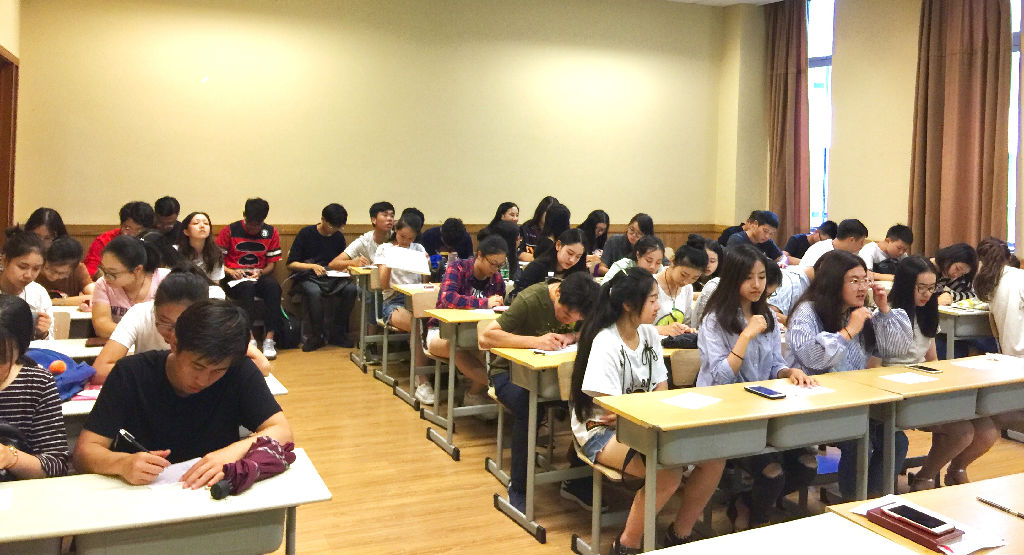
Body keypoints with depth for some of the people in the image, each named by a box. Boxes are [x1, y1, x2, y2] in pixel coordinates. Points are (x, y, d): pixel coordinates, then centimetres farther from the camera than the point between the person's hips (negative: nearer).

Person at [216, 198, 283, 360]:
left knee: (274, 286, -32)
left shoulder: (271, 233, 8)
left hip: (258, 277, 2)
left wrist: (260, 273, -11)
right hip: (234, 279, -2)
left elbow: (271, 263, 9)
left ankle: (269, 337, -33)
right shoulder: (229, 231, 1)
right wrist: (230, 271, -17)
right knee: (247, 287, -37)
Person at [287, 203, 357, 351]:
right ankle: (317, 335, -22)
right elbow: (291, 264, -5)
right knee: (314, 291, -39)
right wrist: (313, 266, -20)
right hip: (307, 277, -4)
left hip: (331, 277, 4)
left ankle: (337, 332, -13)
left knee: (351, 289, -27)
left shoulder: (339, 237, 11)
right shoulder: (306, 233, -3)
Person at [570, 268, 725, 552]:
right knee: (668, 473, -31)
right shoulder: (606, 343, -17)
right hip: (603, 431, -7)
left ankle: (679, 534, 9)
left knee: (714, 459, -10)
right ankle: (626, 545, -8)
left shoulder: (649, 333, 6)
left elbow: (661, 390, 7)